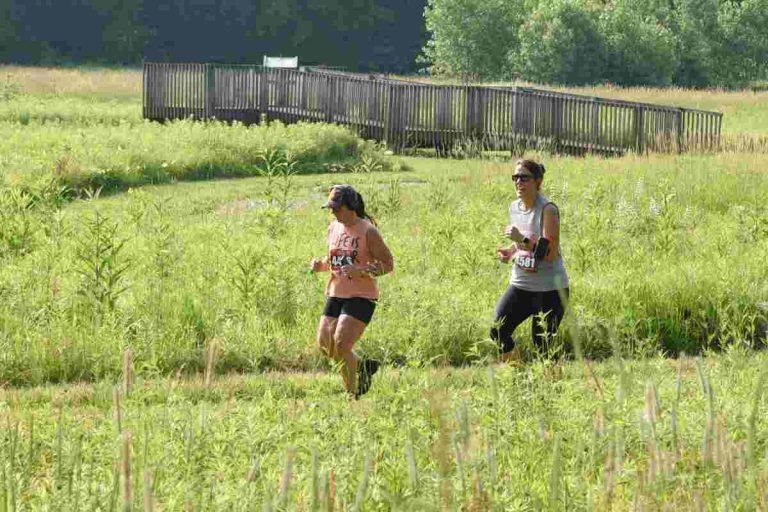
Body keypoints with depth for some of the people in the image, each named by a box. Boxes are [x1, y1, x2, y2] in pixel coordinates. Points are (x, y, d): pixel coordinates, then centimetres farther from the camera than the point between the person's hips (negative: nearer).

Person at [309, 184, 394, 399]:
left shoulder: (368, 232, -11)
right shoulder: (333, 228, 10)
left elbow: (388, 264, -10)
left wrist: (360, 271, -24)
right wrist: (320, 264, 1)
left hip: (361, 296, -7)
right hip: (336, 294, 7)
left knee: (341, 344, -18)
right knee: (325, 345, 2)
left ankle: (352, 395, -3)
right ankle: (364, 367, 26)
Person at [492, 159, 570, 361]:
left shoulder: (547, 210, -15)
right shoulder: (514, 208, 7)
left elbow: (551, 253, -20)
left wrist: (522, 240, -28)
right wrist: (511, 252, 3)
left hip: (550, 289, -7)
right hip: (521, 285, 7)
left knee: (542, 344, -2)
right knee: (498, 332, -4)